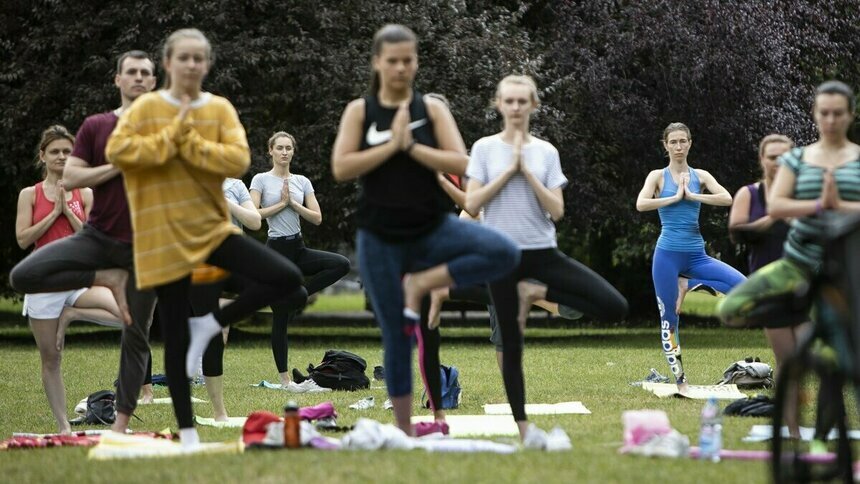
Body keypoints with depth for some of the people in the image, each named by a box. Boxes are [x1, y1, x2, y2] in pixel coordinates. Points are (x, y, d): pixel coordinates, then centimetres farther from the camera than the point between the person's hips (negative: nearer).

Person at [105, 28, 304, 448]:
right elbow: (116, 151, -18)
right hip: (164, 236, -3)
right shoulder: (147, 108, -4)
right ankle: (187, 432, 15)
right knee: (176, 339, 2)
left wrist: (189, 141, -17)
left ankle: (211, 324, 2)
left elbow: (239, 160, -11)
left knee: (287, 278, -14)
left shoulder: (220, 109, 3)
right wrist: (172, 135, -17)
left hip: (211, 227, 3)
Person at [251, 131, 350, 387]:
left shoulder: (302, 182, 8)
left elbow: (317, 218, 2)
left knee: (342, 264, -19)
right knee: (280, 317, -3)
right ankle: (284, 377, 3)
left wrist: (293, 203, -9)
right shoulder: (261, 180, -3)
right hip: (277, 249, -5)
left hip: (298, 248, 5)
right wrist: (281, 203, -12)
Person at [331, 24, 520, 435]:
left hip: (433, 229, 1)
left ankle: (421, 283, -9)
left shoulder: (432, 109, 3)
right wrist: (391, 145, -16)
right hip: (381, 238, -1)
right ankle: (404, 431, 13)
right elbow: (341, 169, -12)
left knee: (503, 253, -25)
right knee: (397, 338, 1)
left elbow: (459, 163, -8)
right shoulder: (360, 111, 1)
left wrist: (411, 145, -16)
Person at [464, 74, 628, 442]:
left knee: (614, 308, -13)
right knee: (511, 345, 0)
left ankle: (537, 293, 2)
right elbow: (472, 204, -7)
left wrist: (527, 172, -9)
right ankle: (523, 426, 11)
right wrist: (509, 170, -9)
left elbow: (557, 211, -2)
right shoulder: (485, 149, 2)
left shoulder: (546, 152, 6)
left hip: (543, 251, 2)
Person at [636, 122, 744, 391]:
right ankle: (680, 381, 8)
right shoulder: (658, 176, 2)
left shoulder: (700, 176, 9)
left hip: (696, 255, 3)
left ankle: (690, 287, -1)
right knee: (668, 321, -1)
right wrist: (675, 197, -12)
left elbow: (727, 199, -7)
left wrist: (692, 196, -10)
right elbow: (641, 204, -15)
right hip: (668, 254, -3)